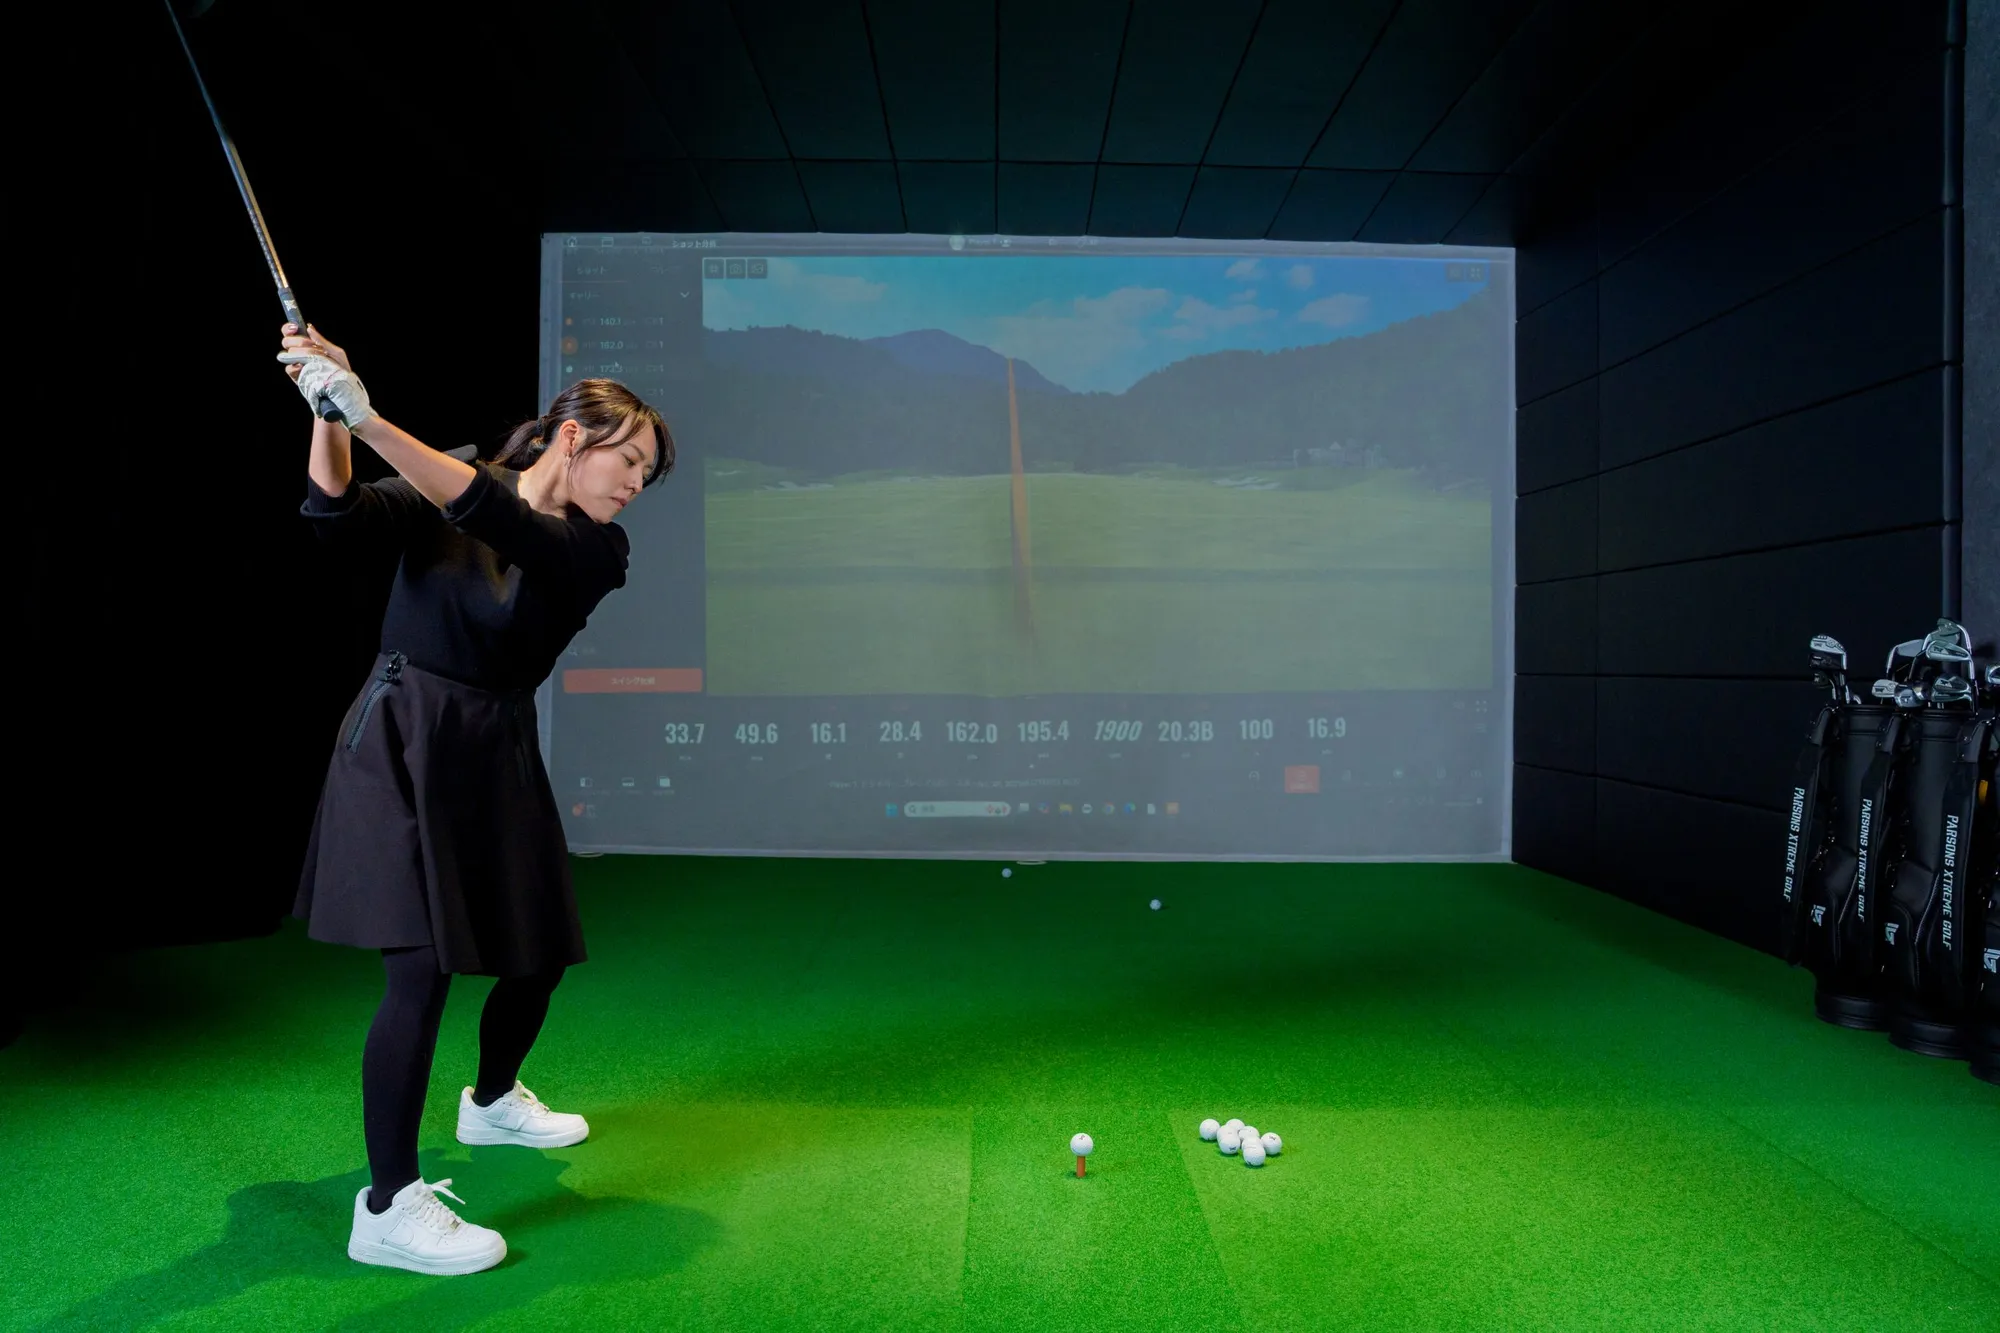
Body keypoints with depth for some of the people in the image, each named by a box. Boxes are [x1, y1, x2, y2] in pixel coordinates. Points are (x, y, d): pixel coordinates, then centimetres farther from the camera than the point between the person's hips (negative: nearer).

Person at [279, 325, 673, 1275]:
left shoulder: (596, 552, -3)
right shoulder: (433, 504, -6)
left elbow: (500, 520, -21)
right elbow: (342, 522, -22)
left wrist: (369, 418, -32)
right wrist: (327, 416, -36)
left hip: (497, 757, 5)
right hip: (403, 742, -5)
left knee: (542, 949, 13)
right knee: (424, 966, -14)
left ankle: (492, 1102, 41)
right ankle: (388, 1208, -2)